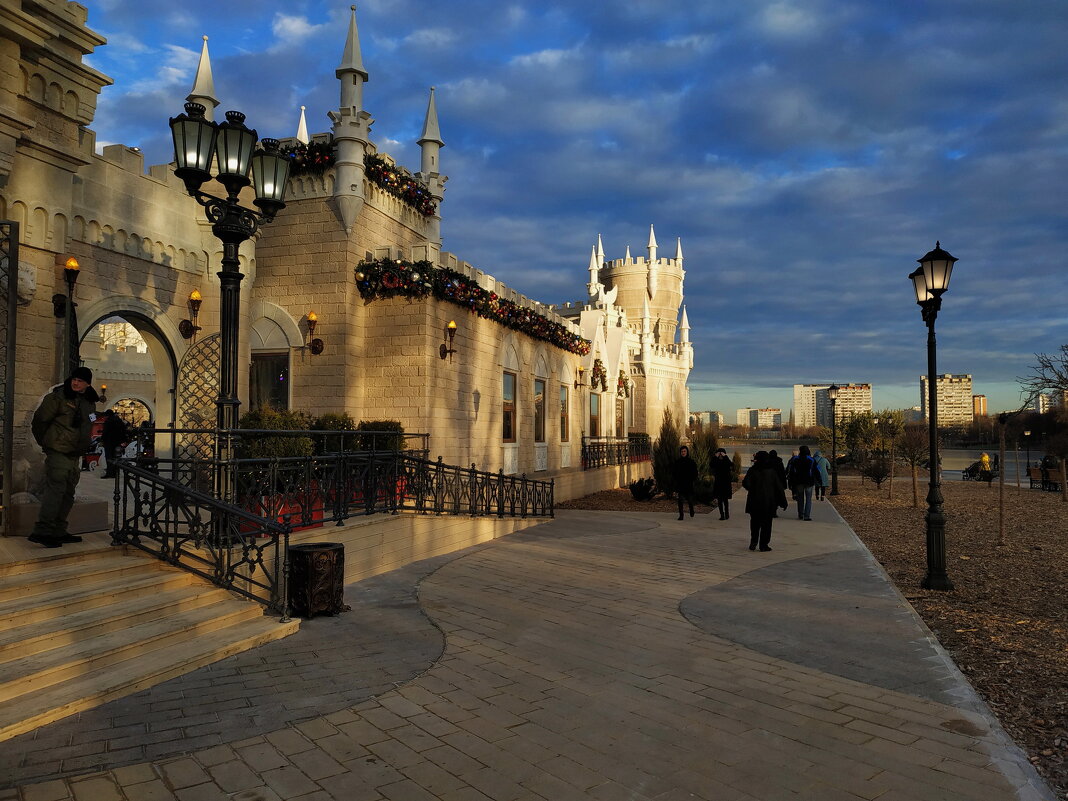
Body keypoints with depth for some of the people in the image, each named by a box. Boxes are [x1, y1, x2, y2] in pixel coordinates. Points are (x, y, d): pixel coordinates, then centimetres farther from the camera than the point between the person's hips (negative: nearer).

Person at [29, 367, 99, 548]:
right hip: (58, 452, -8)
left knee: (68, 492, 10)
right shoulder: (58, 397, -10)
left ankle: (58, 531, 18)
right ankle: (41, 531, -12)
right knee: (55, 489, -14)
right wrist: (45, 443, -1)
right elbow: (39, 420, -7)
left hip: (75, 454, 8)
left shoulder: (90, 402, 12)